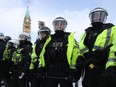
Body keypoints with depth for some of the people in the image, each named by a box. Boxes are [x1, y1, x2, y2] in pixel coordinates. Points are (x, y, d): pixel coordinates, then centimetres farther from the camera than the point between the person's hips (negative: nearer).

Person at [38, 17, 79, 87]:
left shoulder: (70, 38, -1)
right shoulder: (49, 39, 12)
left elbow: (75, 54, -9)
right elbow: (43, 54, 12)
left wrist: (72, 71, -15)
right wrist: (41, 69, 5)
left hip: (65, 74, -4)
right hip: (50, 74, 5)